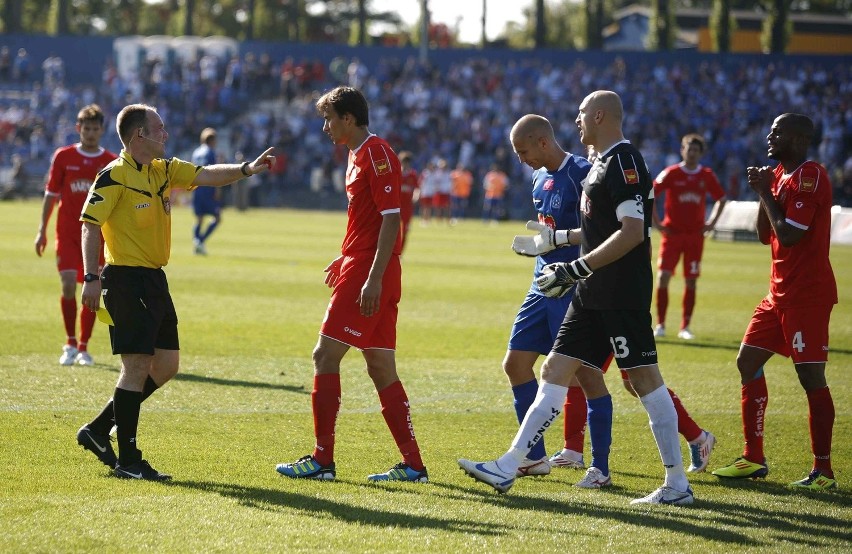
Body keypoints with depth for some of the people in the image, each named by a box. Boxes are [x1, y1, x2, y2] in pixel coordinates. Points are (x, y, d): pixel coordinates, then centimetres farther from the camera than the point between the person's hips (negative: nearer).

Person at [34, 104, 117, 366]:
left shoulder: (112, 162, 3)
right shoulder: (63, 157, 2)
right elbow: (51, 194, 7)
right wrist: (42, 230, 4)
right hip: (67, 233, -1)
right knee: (68, 284, -13)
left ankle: (83, 347, 12)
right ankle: (70, 344, 1)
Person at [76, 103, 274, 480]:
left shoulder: (164, 171, 13)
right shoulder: (115, 176, -11)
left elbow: (206, 176, 6)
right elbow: (90, 224, -14)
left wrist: (247, 169, -11)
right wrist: (91, 277, -21)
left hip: (153, 279, 9)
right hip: (126, 278, -9)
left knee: (166, 366, 11)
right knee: (137, 367, -9)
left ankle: (98, 430, 21)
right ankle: (127, 460, -3)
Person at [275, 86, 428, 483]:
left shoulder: (376, 154, -13)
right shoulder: (358, 155, 18)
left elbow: (391, 218, -19)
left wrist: (373, 278, -23)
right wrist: (346, 260, 23)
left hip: (369, 272, -10)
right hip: (362, 269, 10)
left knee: (325, 355, -7)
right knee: (380, 368, 8)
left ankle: (322, 460, -3)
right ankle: (413, 464, 7)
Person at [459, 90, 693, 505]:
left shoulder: (623, 161, -14)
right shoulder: (603, 163, 17)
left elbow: (632, 232, -22)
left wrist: (575, 269, -22)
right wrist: (557, 238, 31)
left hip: (622, 295, -10)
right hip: (594, 296, 11)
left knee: (645, 379, -6)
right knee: (555, 371, 8)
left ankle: (677, 485, 0)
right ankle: (508, 467, 9)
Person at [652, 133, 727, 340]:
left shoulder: (707, 176, 4)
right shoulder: (671, 173, -4)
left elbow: (721, 199, 19)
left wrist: (711, 222, 8)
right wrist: (657, 223, -4)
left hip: (696, 235, 2)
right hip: (672, 232, -2)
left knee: (691, 281, 1)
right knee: (663, 277, -10)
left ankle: (685, 327, 8)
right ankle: (660, 325, -1)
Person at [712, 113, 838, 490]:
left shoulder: (809, 177, -15)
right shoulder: (781, 176, 15)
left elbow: (788, 234, -22)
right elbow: (766, 236, 16)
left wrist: (766, 193, -10)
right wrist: (764, 193, 3)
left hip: (807, 296, -10)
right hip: (781, 292, 10)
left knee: (811, 377, -8)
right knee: (748, 362, 10)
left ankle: (823, 470, -4)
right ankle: (753, 459, 15)